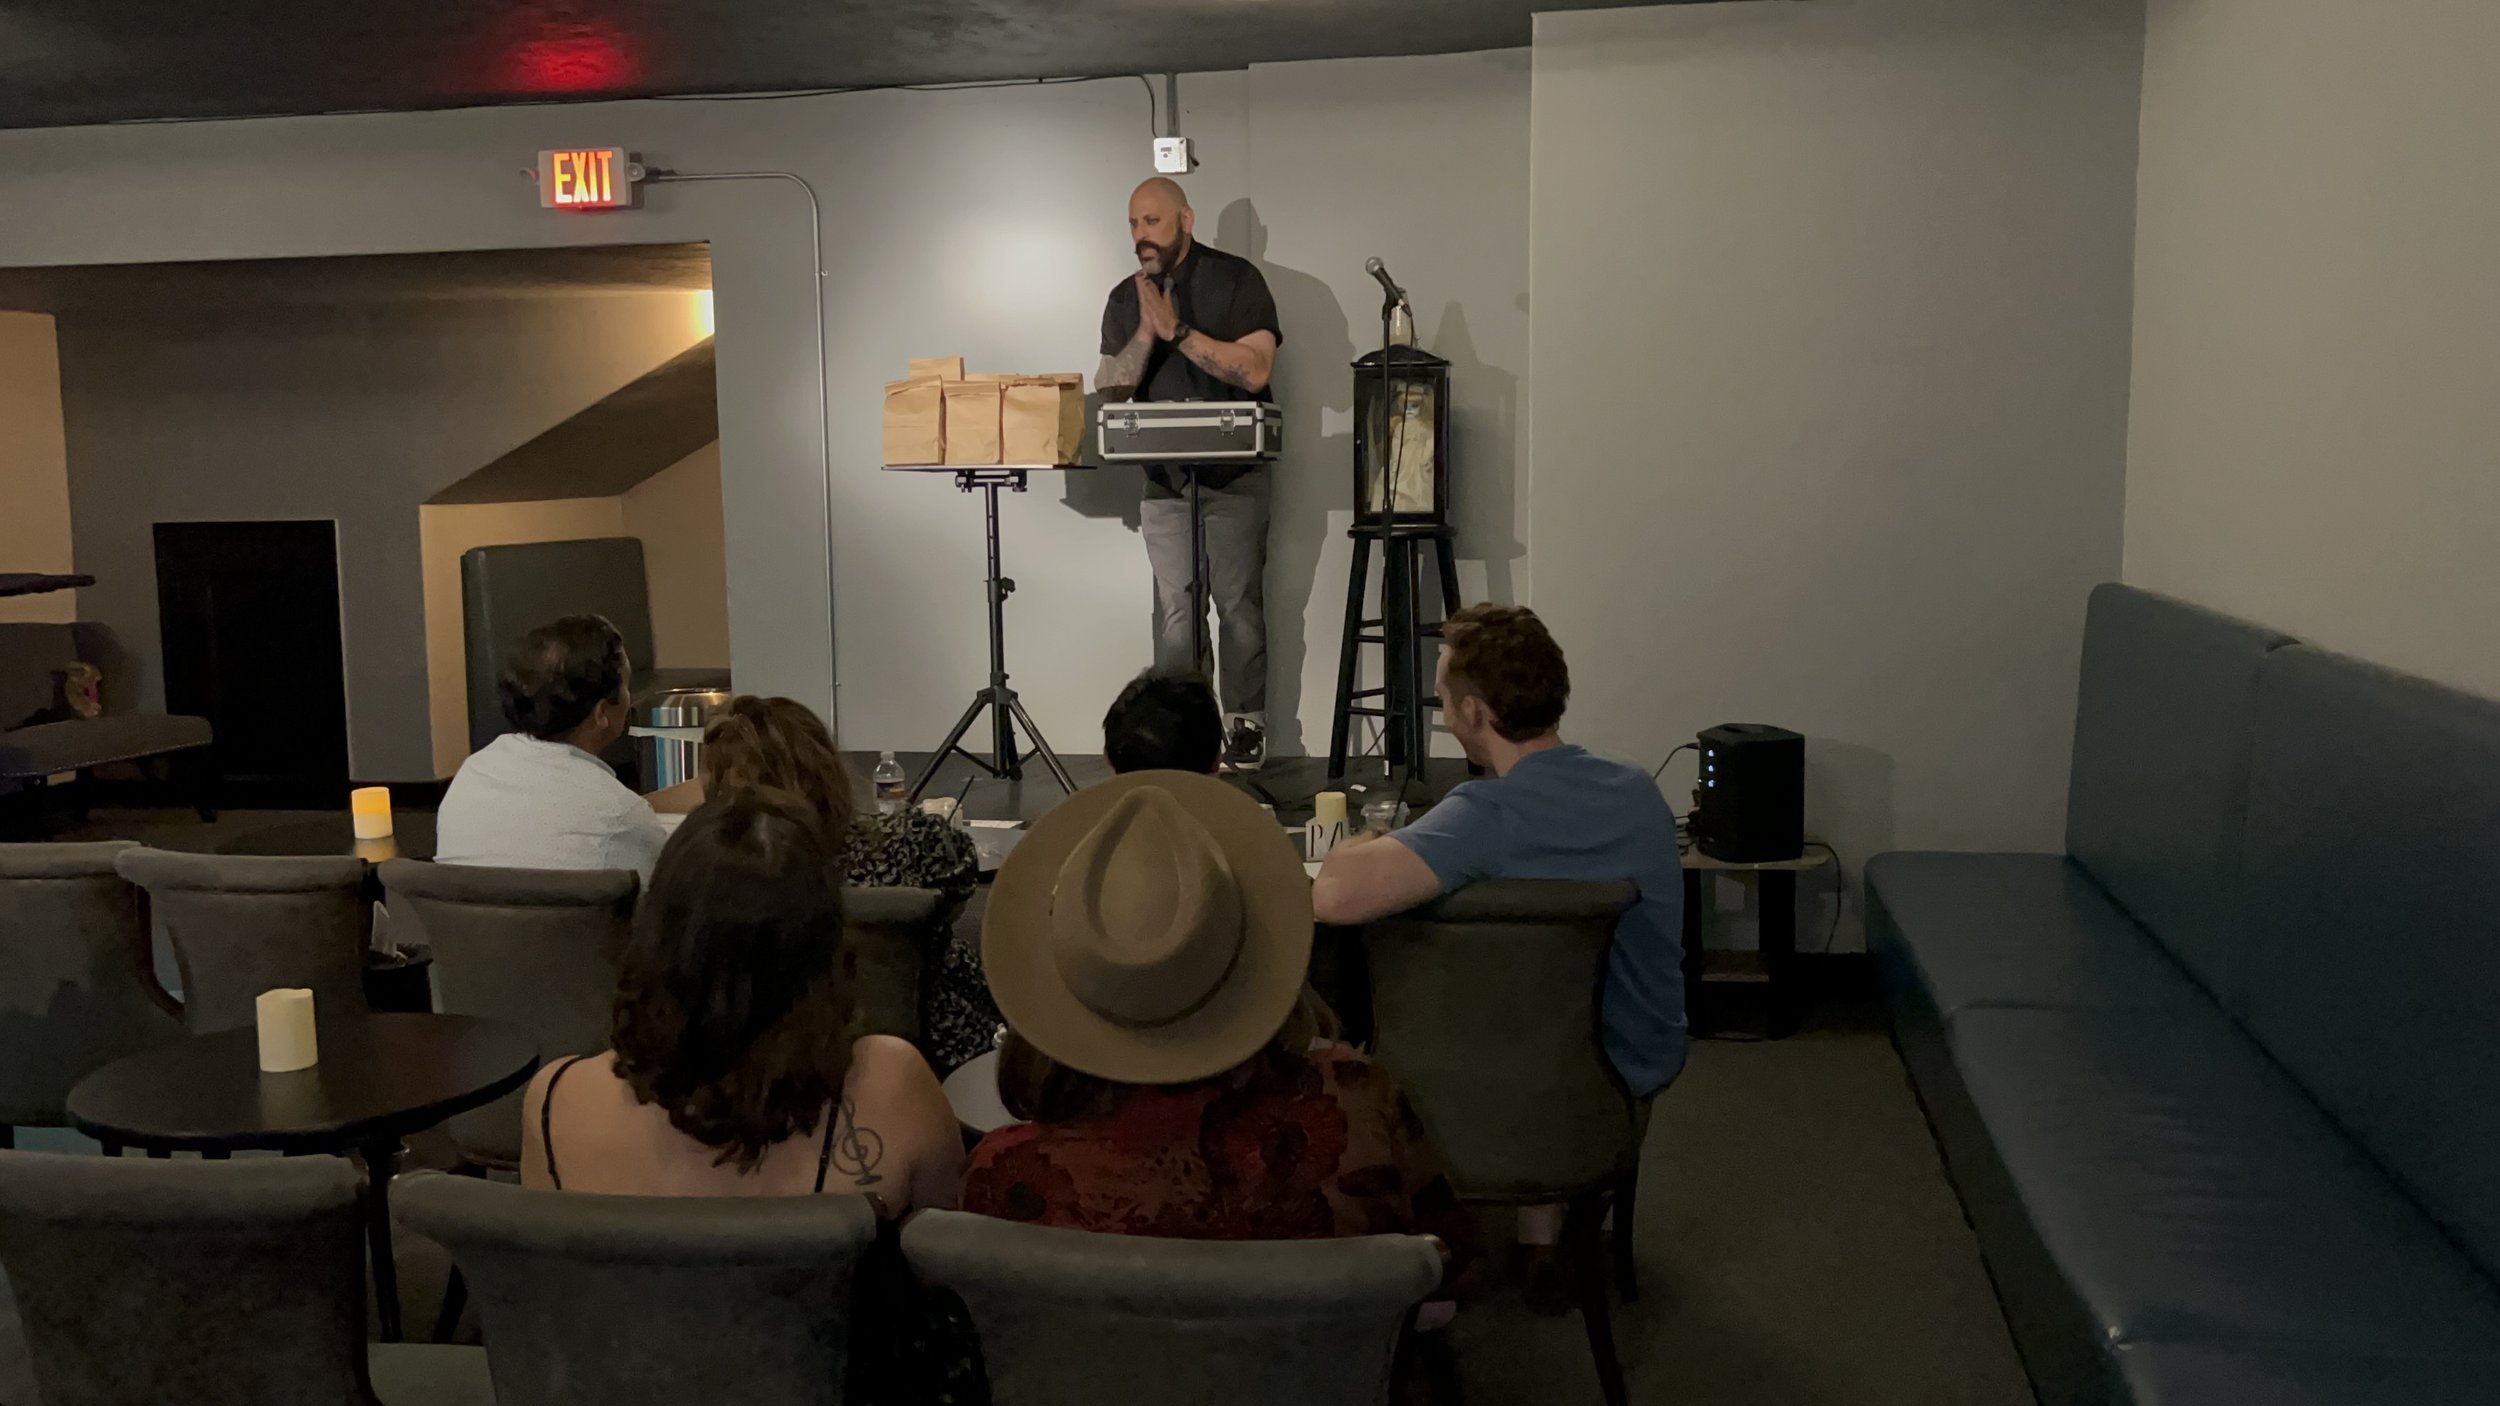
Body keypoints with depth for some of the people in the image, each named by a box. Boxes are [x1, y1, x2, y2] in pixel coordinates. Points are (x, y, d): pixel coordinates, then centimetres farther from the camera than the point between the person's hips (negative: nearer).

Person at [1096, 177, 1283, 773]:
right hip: (1163, 477, 4)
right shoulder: (1125, 298, 9)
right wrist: (1145, 333, -15)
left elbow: (1254, 370, -16)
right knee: (1174, 607, 2)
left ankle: (1245, 724, 7)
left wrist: (1178, 330, -18)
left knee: (1239, 602, -2)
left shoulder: (1236, 279, -4)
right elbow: (1109, 389, 0)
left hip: (1233, 474, -3)